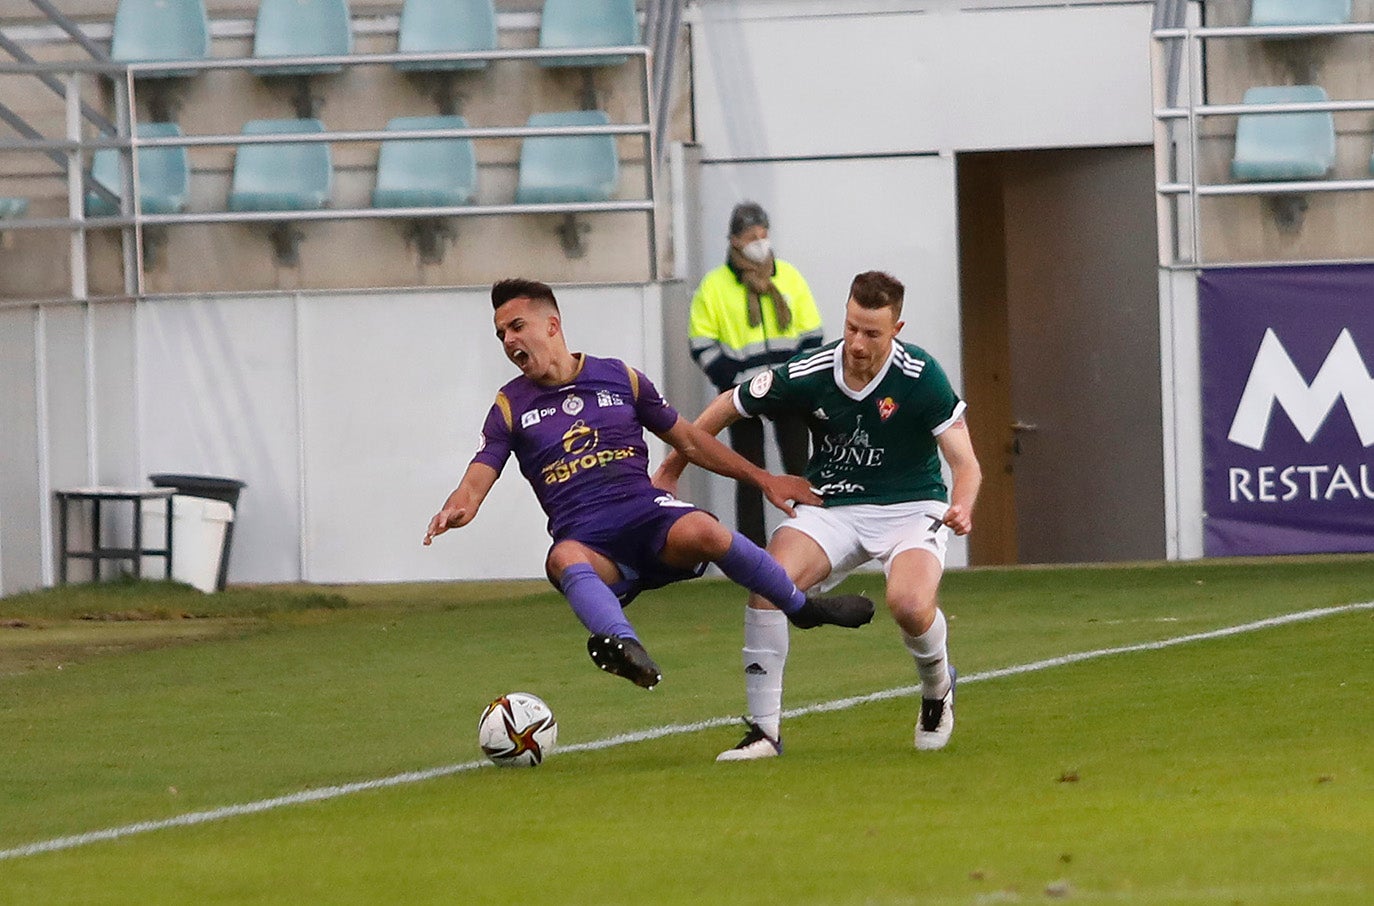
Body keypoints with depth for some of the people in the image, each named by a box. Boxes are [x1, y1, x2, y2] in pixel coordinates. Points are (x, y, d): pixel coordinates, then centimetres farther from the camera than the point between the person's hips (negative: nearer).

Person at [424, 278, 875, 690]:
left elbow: (690, 441, 21)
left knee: (699, 531, -32)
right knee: (564, 559, -37)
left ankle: (803, 607, -10)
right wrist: (454, 512, -22)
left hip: (647, 512, 1)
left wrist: (763, 479, 18)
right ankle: (625, 646, -64)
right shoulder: (511, 406, 11)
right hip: (585, 540, -1)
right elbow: (476, 483, 2)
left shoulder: (619, 378, 13)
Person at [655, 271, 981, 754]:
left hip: (910, 509, -2)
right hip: (833, 509, 2)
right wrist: (670, 471, 8)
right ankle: (763, 729, -14)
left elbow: (965, 463, -14)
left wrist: (961, 508, -37)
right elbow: (727, 407, 6)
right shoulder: (808, 374, -11)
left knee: (910, 605, -31)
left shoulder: (920, 375, -16)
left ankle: (937, 690, 6)